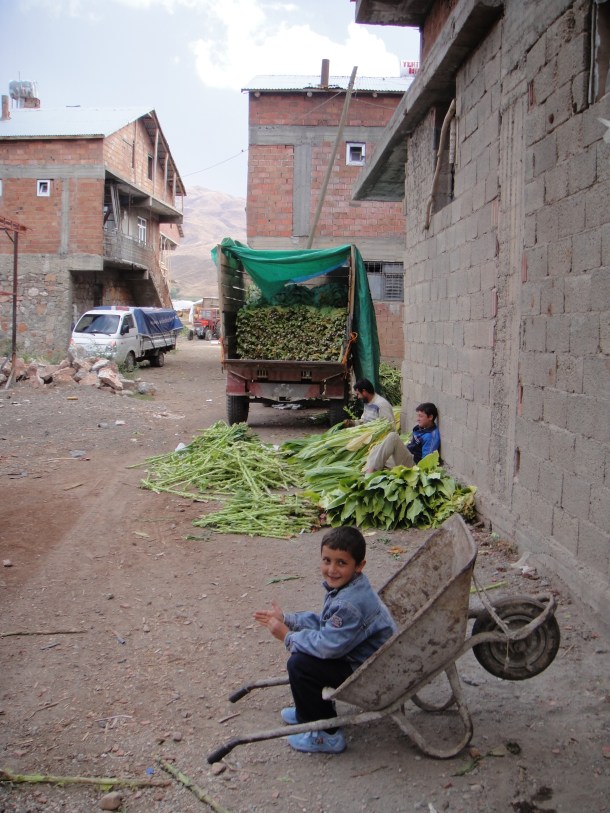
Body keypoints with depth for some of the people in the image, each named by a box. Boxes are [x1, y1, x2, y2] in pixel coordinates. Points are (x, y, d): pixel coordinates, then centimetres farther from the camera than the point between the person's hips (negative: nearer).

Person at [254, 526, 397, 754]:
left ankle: (328, 736, -1)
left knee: (300, 664, -16)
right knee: (303, 649, 15)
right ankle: (311, 711, 33)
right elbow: (324, 621, 13)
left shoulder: (350, 604, -32)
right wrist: (286, 619, 6)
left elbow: (328, 645, -31)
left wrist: (288, 637, -16)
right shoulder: (344, 586, 0)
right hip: (358, 658, 10)